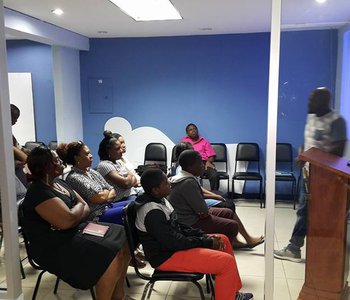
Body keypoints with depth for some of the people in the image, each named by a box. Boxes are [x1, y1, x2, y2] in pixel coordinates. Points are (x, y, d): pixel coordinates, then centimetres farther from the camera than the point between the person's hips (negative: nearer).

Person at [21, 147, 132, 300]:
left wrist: (76, 214, -14)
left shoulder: (58, 183, 12)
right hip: (55, 246, -10)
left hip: (75, 230, 10)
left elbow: (86, 208, 10)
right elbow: (67, 220, -28)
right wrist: (79, 205, -6)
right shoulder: (39, 192, -19)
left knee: (124, 241, 1)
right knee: (113, 257, -25)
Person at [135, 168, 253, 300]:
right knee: (227, 261, -18)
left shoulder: (159, 200, 4)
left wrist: (205, 236, 1)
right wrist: (207, 242, -17)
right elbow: (174, 242, -26)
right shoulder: (153, 212, -27)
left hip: (172, 245, 10)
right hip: (167, 256, -10)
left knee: (223, 239, 13)